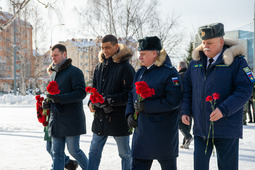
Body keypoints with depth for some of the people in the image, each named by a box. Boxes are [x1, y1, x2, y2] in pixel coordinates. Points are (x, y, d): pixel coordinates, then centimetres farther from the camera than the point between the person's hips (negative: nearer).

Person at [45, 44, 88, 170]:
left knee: (74, 150, 1)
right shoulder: (53, 75, 18)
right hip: (56, 120, 7)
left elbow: (81, 93, -17)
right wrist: (47, 102, 6)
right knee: (57, 153, 5)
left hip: (71, 120, -7)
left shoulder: (74, 72, -7)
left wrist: (59, 98, -25)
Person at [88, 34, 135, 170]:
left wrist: (110, 100, -23)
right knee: (94, 151, 7)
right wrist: (92, 102, -1)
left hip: (119, 117, -6)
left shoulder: (125, 67, -9)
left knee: (124, 154, 9)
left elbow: (129, 93, -14)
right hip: (100, 117, 6)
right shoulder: (100, 66, 10)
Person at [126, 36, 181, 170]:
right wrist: (130, 114, -1)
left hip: (163, 134, -6)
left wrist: (144, 106, -21)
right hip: (141, 130, 7)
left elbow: (173, 101, -21)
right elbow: (132, 95, 18)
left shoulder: (169, 73, -12)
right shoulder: (140, 72, 12)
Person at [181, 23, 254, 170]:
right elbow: (187, 88, 17)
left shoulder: (236, 61, -7)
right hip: (201, 127, 5)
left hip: (226, 129, -4)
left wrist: (224, 110, -23)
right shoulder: (196, 61, 9)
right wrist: (185, 111, 4)